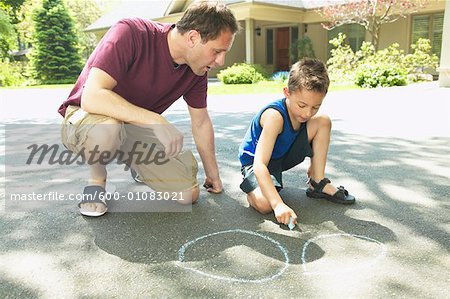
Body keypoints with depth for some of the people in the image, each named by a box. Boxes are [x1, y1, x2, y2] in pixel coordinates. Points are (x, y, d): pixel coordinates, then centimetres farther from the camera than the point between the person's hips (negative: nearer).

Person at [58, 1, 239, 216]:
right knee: (107, 129, -43)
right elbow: (92, 98, -37)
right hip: (84, 117, -4)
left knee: (189, 194, -7)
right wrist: (157, 121, -41)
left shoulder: (196, 69, -8)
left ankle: (139, 165, 22)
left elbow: (201, 123, 3)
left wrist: (213, 175, 11)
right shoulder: (131, 33, -28)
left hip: (136, 127, 5)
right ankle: (96, 178, -7)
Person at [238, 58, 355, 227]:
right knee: (264, 204, -36)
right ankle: (252, 186, 1)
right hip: (254, 160, -6)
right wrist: (278, 204, -48)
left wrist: (315, 165, 11)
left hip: (283, 155, 7)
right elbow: (259, 165, -41)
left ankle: (318, 184, -4)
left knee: (323, 122, -11)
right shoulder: (275, 116, -35)